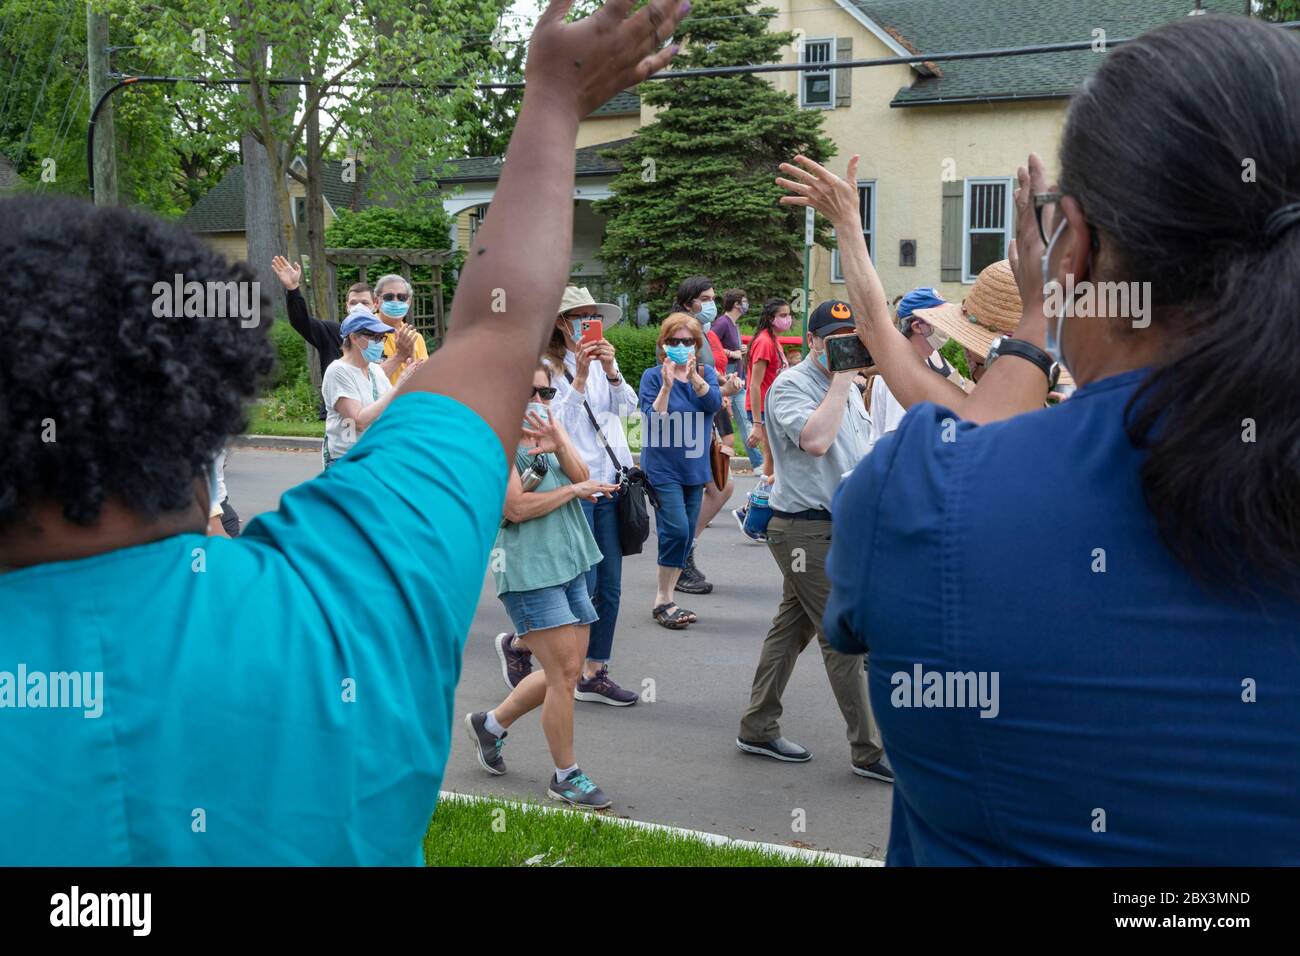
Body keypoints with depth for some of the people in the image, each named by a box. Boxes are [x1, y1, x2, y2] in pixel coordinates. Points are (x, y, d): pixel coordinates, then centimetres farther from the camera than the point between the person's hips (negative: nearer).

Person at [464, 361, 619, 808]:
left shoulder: (553, 429, 14)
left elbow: (581, 476, -3)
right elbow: (516, 507, -17)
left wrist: (558, 443, -21)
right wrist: (573, 490, -9)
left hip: (570, 563, 8)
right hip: (528, 568, -8)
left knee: (565, 674, 11)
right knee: (565, 673, -9)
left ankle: (491, 723, 33)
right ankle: (566, 777, 7)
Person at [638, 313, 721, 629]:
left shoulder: (705, 373, 6)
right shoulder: (653, 376, -4)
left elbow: (714, 403, -14)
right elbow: (652, 420, -15)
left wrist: (693, 376, -30)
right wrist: (667, 385, -26)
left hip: (694, 467, 5)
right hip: (662, 468, -5)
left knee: (685, 537, 8)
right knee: (676, 531, -16)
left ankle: (665, 601, 17)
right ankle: (663, 600, -4)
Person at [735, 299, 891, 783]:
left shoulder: (847, 388, 16)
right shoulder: (790, 386, -12)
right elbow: (814, 439, -30)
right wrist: (841, 382, -21)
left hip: (842, 525, 9)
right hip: (807, 530, -9)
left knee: (792, 627, 14)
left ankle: (758, 729, 24)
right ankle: (869, 752, 0)